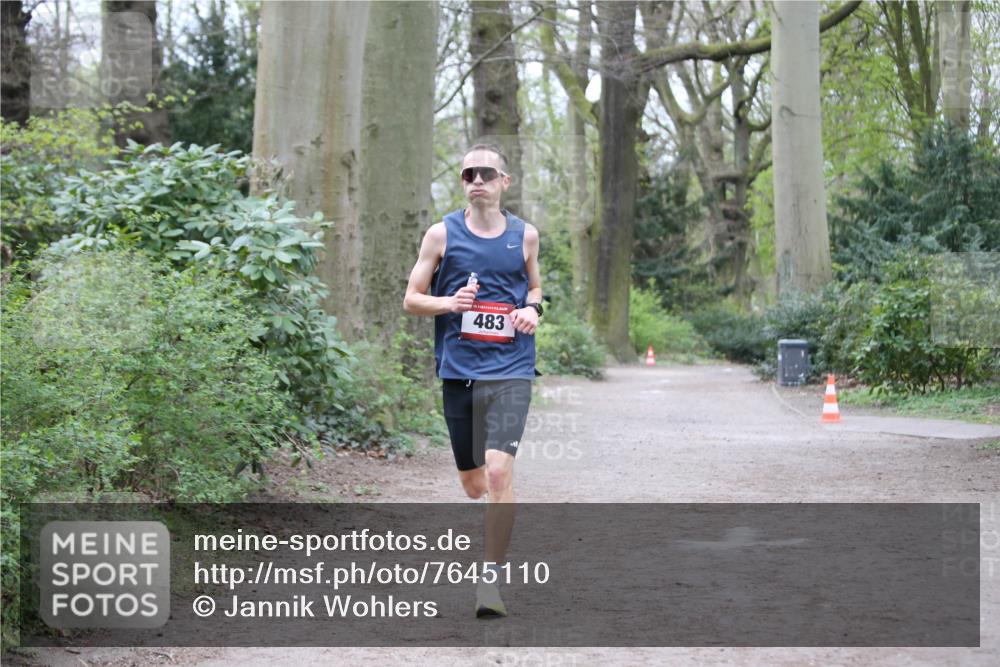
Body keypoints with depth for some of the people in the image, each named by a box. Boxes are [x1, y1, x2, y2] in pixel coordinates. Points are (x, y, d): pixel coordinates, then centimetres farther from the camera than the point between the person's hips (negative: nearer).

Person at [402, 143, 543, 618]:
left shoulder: (525, 235, 6)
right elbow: (411, 299, 6)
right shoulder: (442, 234, 3)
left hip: (510, 370, -1)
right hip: (457, 371, 1)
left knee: (498, 472, -19)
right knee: (473, 484, 10)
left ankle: (492, 578, -9)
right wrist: (450, 302, -13)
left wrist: (533, 309, -1)